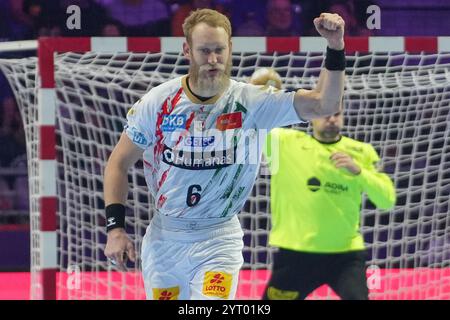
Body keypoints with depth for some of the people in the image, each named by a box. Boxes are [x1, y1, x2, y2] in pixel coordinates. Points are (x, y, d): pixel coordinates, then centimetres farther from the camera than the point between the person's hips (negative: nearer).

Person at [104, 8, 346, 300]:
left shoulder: (250, 102, -11)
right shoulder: (159, 101, -7)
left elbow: (324, 105, -20)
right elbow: (119, 163, 2)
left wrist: (335, 48, -34)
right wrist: (115, 227, -6)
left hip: (219, 243, -2)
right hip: (162, 240, 2)